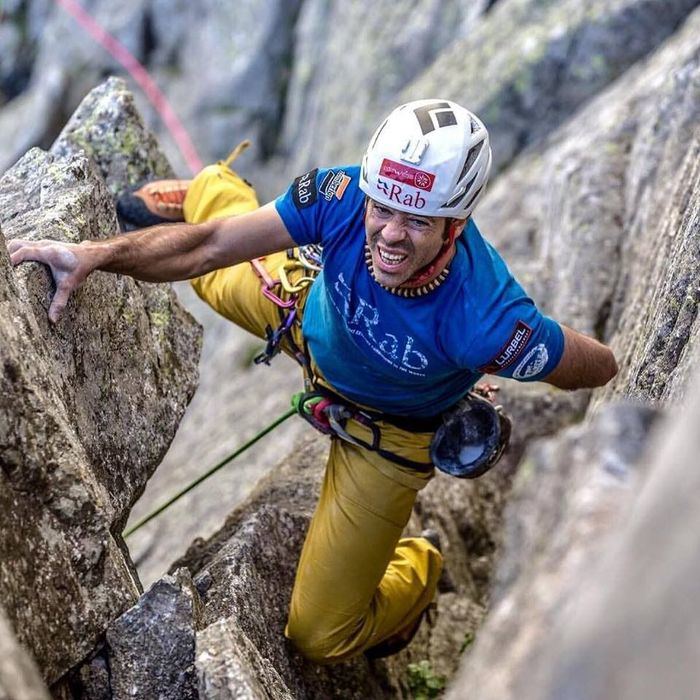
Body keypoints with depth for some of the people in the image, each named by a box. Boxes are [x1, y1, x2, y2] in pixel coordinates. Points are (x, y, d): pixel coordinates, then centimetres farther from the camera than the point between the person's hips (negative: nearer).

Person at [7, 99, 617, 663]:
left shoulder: (485, 320, -45)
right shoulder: (345, 196, -36)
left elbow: (598, 367, -28)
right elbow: (208, 248, -29)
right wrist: (96, 254, -41)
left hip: (383, 436, -3)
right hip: (312, 319, 4)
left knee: (321, 635, 4)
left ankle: (417, 570, 35)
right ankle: (213, 189, 65)